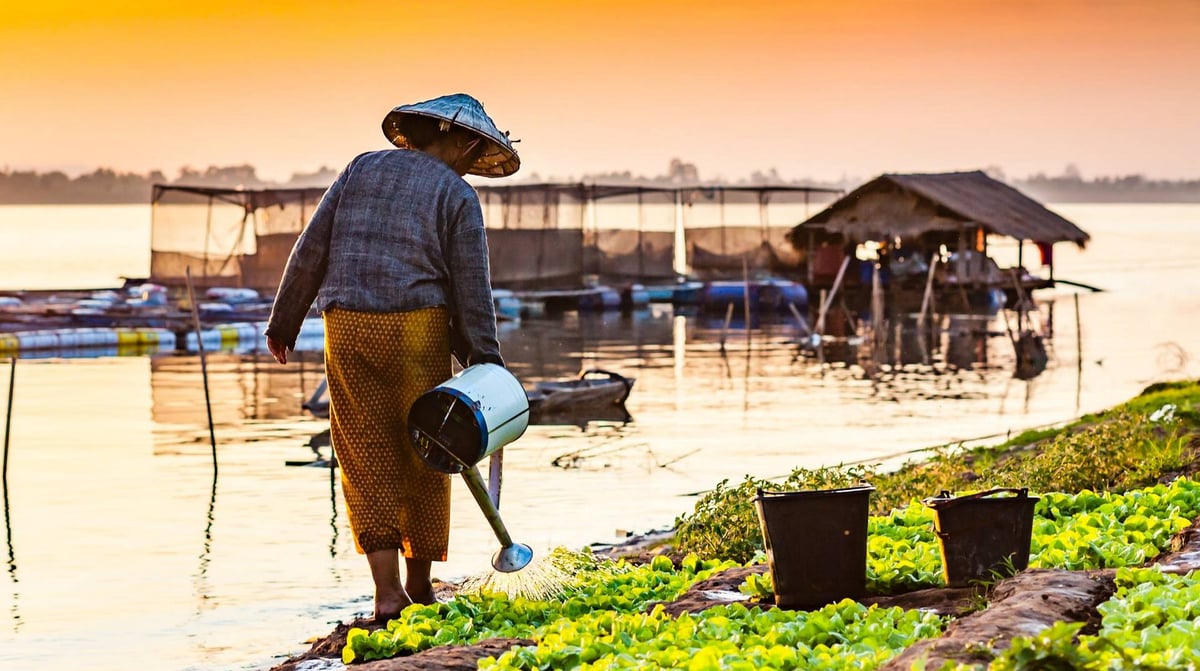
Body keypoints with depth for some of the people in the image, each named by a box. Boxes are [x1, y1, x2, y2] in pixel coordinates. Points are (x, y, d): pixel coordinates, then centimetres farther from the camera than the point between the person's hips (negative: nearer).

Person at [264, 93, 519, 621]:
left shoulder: (363, 168, 11)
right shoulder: (457, 195, 1)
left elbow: (311, 250, 9)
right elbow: (471, 287, -3)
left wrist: (284, 321, 15)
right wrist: (484, 366, 1)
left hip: (347, 327, 3)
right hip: (418, 329, -2)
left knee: (368, 460, 4)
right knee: (423, 459, 11)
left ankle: (387, 590, -6)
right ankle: (419, 586, 19)